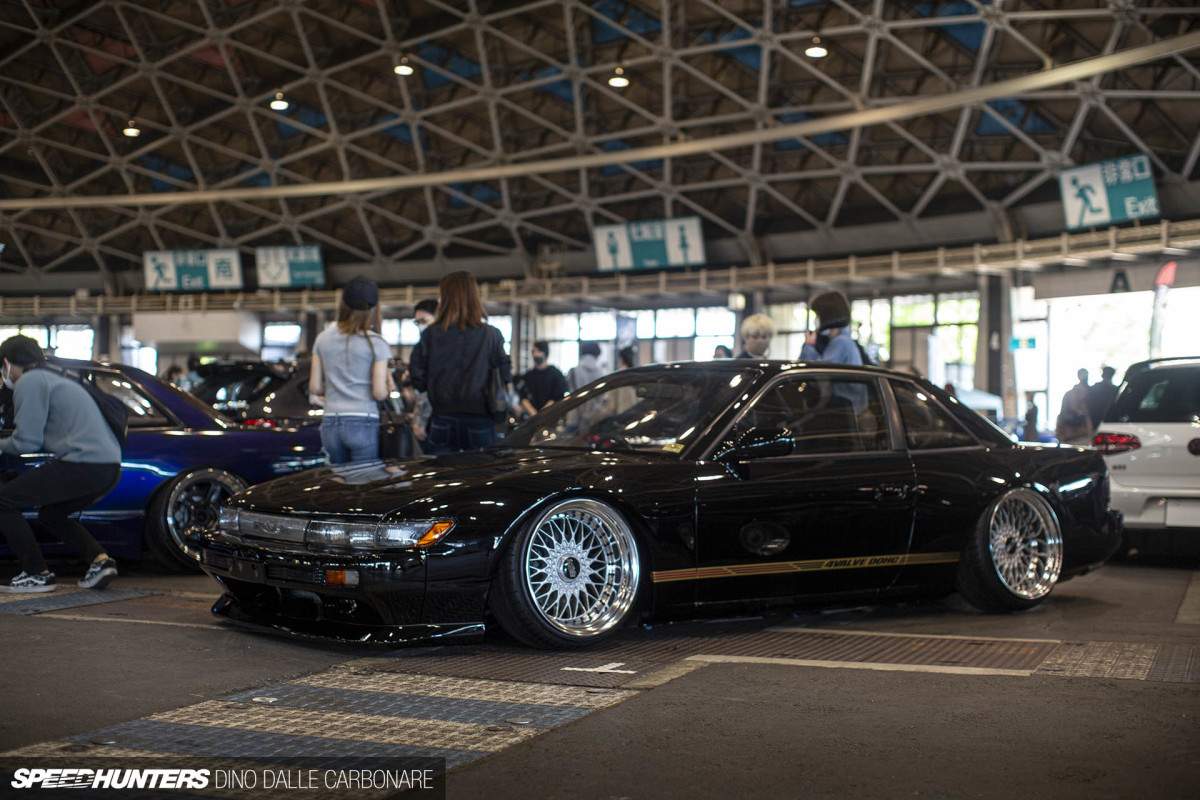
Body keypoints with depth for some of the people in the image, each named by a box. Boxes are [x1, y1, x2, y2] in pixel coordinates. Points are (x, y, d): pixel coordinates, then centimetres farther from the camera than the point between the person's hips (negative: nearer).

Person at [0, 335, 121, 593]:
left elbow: (26, 442, -5)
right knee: (50, 514, 28)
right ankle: (100, 560, 11)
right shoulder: (57, 380, 28)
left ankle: (38, 574, 4)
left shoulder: (29, 382, -1)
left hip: (83, 464, -10)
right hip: (111, 467, 10)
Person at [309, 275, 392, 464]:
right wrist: (389, 385, 12)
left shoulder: (323, 339, 8)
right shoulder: (376, 344, -5)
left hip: (330, 425, 4)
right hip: (363, 424, -4)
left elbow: (314, 388, 9)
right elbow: (380, 393, -9)